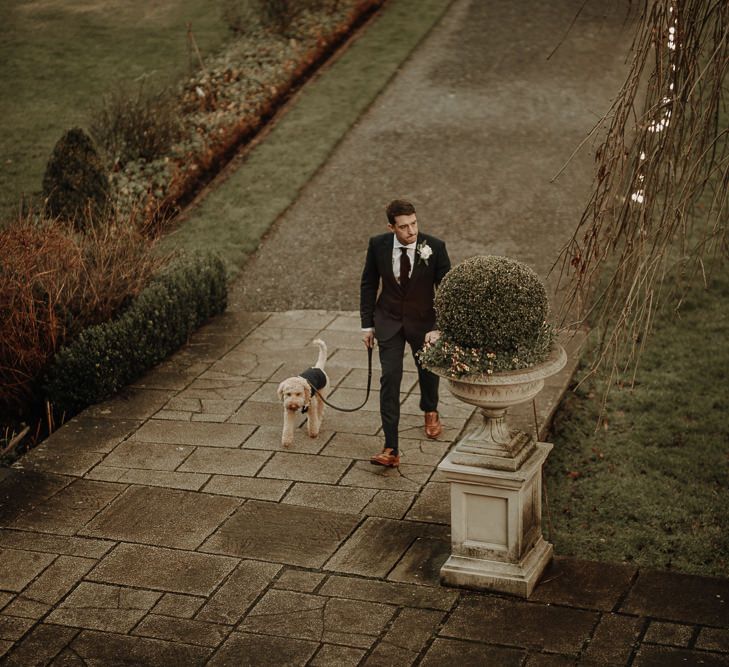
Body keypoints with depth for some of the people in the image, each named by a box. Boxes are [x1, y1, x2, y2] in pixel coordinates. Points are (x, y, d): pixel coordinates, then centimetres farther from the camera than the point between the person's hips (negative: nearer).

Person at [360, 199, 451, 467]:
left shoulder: (435, 247, -20)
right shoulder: (378, 245, -14)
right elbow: (369, 284, -1)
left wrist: (438, 328, -23)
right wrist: (367, 324, -2)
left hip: (423, 322, 0)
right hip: (389, 322, 0)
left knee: (427, 371, 22)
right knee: (390, 379, -9)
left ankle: (430, 411, 56)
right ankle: (391, 449, -9)